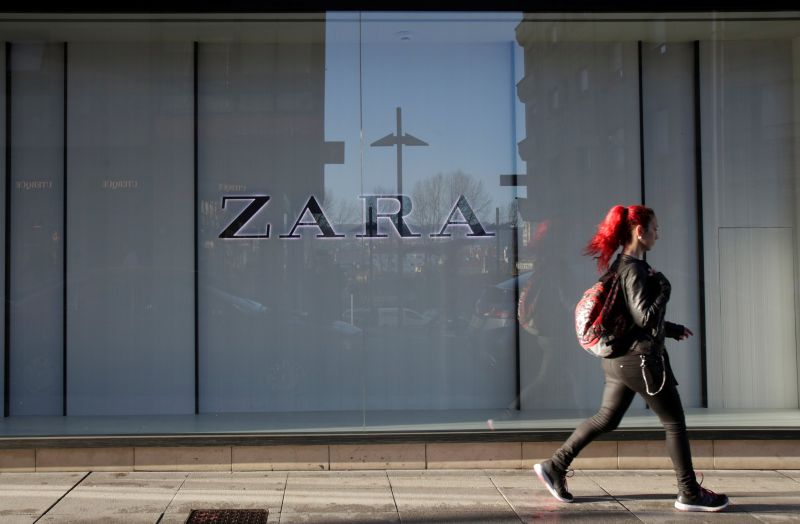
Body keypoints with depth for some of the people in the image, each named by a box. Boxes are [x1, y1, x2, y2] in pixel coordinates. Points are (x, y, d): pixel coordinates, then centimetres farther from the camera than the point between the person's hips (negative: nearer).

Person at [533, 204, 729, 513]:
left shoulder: (621, 265, 12)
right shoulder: (635, 269, -19)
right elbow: (645, 318, -23)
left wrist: (672, 329, 24)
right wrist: (664, 289, -9)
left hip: (621, 358, 9)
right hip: (641, 359, -9)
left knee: (606, 419, 15)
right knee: (674, 422, 3)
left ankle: (555, 466, 15)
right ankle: (689, 493, 13)